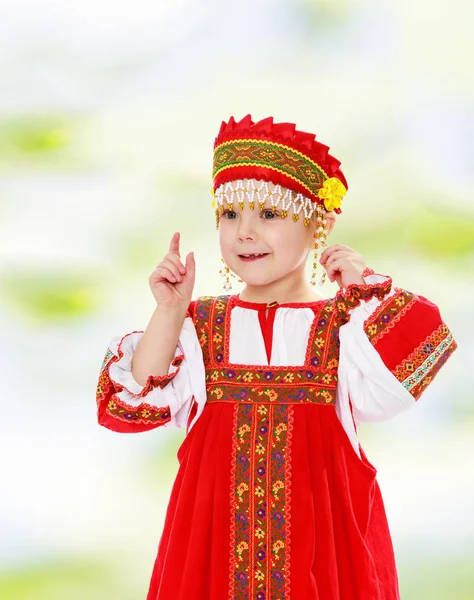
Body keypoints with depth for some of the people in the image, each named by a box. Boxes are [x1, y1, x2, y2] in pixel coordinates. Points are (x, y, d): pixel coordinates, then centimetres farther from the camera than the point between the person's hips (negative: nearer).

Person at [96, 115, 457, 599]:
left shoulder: (343, 321, 1)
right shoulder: (200, 323, 5)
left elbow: (381, 394, -18)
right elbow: (141, 403, -5)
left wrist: (365, 293, -11)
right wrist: (169, 312, -10)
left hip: (317, 518, -1)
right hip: (217, 522, 1)